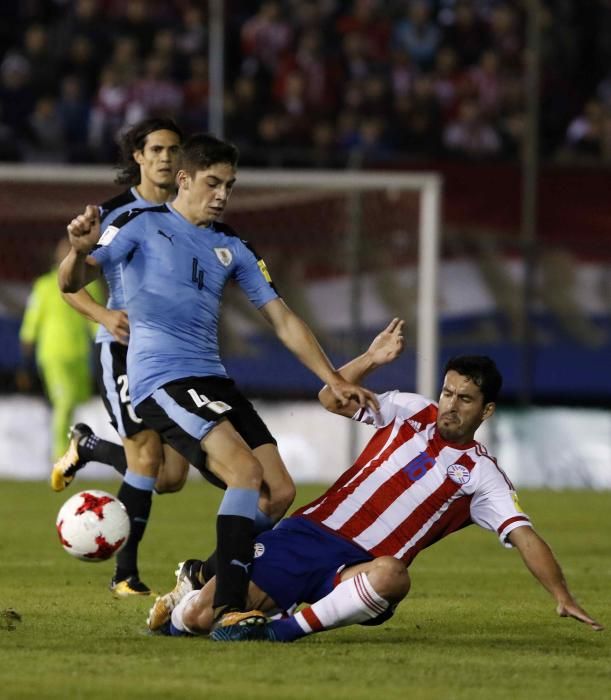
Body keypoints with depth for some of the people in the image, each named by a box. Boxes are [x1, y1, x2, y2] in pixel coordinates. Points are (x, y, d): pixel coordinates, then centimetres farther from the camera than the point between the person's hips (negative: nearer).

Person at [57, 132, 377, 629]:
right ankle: (229, 610, -29)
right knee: (245, 470, -25)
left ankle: (210, 585, 16)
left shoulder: (231, 247, 16)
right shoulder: (143, 225, -1)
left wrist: (335, 380, 10)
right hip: (161, 378, -7)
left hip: (212, 380, 7)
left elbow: (282, 318, 17)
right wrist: (80, 252, -32)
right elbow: (72, 283, -8)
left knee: (280, 492, -1)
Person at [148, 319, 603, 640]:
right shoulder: (411, 411, 10)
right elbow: (332, 400, 13)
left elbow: (525, 537, -6)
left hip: (357, 568, -2)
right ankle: (194, 585, 29)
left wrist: (563, 597, -18)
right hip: (309, 533, 2)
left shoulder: (481, 475, 2)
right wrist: (371, 359, -4)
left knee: (393, 576, -42)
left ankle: (290, 628, -27)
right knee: (202, 616, -10)